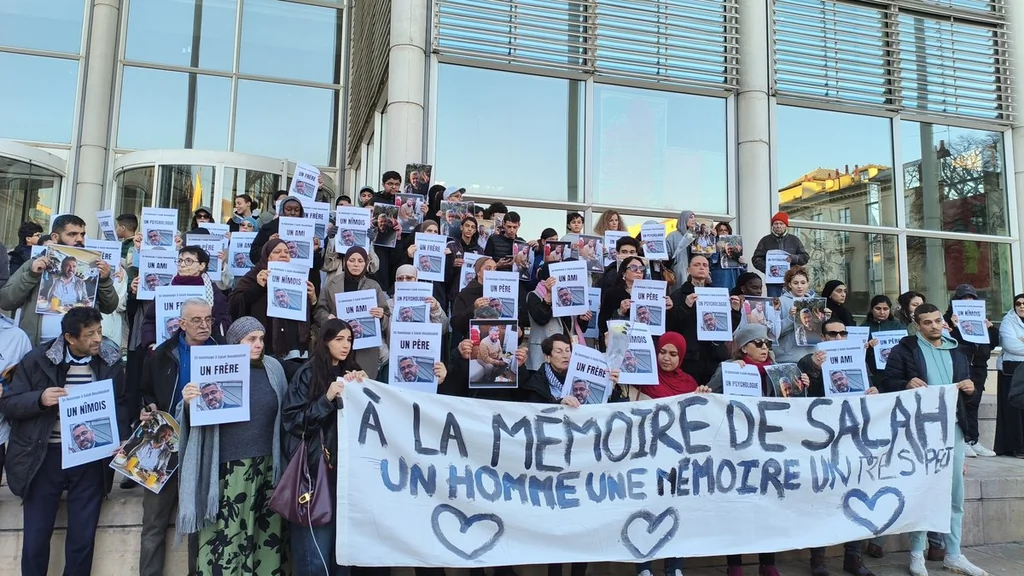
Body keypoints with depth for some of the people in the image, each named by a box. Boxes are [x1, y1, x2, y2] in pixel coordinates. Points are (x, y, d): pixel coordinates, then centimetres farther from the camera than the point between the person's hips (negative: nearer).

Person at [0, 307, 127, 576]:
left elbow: (121, 405, 9)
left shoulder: (111, 363, 0)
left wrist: (119, 440, -6)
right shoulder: (37, 360, -4)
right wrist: (40, 399, -21)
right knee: (35, 538, 7)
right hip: (45, 458, -1)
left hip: (91, 459, 1)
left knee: (83, 537, 7)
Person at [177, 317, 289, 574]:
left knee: (268, 530, 8)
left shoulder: (273, 368, 6)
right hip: (229, 467, -4)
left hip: (268, 464, 4)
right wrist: (188, 403, -24)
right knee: (227, 533, -4)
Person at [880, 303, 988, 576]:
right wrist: (907, 384, -24)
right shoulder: (904, 350, -1)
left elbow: (968, 387, 21)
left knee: (955, 494, 9)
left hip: (953, 428, 5)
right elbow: (888, 383, -6)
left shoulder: (957, 351, 16)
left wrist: (971, 388, -2)